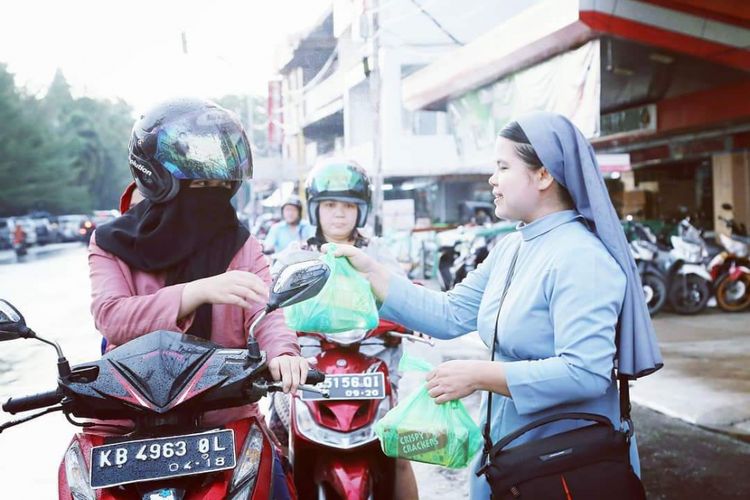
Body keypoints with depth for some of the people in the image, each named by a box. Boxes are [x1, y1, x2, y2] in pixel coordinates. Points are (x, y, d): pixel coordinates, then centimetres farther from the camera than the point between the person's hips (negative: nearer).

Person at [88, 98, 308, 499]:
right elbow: (110, 318, -17)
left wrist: (281, 353, -32)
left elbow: (264, 309, -8)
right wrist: (199, 291, -31)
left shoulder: (240, 245, 6)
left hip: (227, 411, 1)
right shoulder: (112, 244, 1)